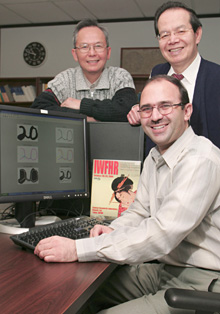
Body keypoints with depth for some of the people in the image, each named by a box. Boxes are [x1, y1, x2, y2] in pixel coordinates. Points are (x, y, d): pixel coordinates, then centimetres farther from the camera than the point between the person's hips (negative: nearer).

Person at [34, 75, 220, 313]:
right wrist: (113, 230, -7)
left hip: (198, 281, -8)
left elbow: (163, 233, -30)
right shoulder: (154, 157, 9)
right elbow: (140, 211, 16)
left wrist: (77, 249, -29)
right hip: (162, 269, 8)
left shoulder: (200, 160, -23)